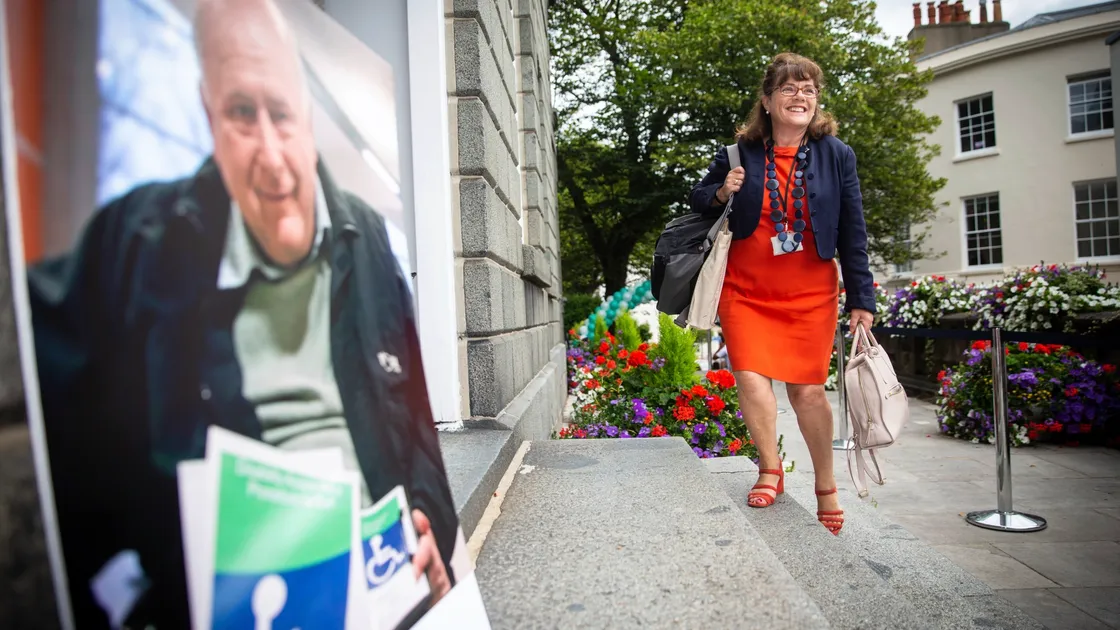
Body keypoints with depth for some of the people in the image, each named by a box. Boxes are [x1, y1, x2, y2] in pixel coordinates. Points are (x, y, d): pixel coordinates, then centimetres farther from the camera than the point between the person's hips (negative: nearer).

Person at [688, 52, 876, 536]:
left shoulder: (836, 155, 1)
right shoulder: (739, 154, 0)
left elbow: (853, 235, 2)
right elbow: (695, 204, 12)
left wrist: (860, 300, -1)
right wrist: (722, 192, -11)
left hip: (810, 292, 0)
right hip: (746, 289, 1)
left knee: (807, 388, 2)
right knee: (751, 377, -13)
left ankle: (826, 488, 23)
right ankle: (771, 469, 11)